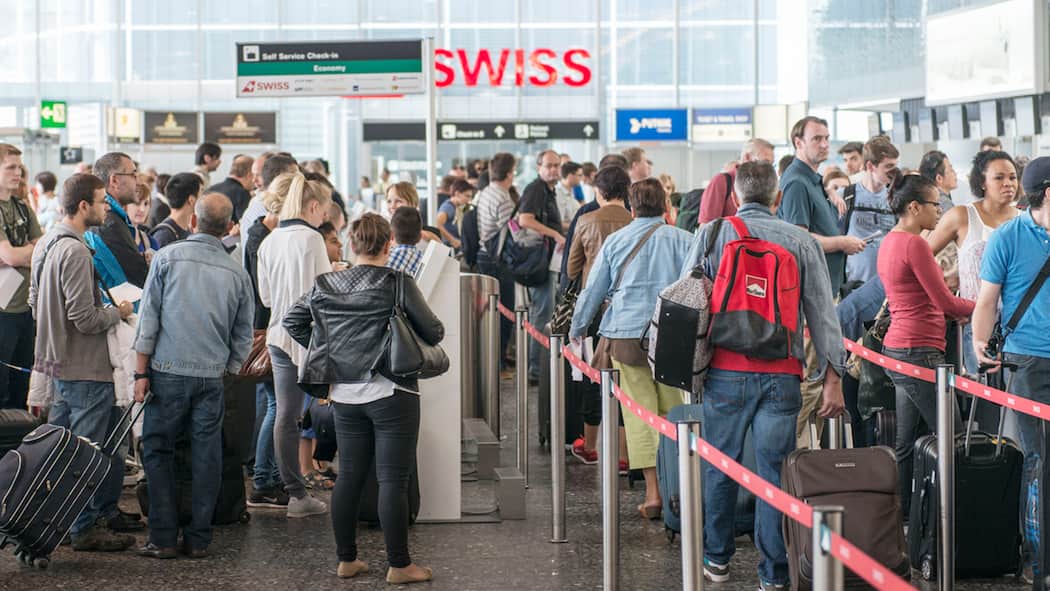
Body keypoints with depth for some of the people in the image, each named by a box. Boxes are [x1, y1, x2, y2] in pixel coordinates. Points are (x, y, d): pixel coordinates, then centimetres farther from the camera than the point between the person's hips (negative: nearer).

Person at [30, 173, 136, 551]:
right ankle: (86, 527, 3)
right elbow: (85, 318, -23)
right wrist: (118, 313, -7)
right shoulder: (74, 251, -22)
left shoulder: (46, 243, 10)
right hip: (85, 367, -10)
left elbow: (34, 300, 19)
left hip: (58, 360, 10)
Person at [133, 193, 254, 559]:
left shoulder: (168, 258, -3)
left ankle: (164, 538, 2)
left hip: (169, 371, -2)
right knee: (206, 456, 7)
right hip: (212, 377, 2)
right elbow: (243, 336, 11)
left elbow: (148, 318, -4)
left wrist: (141, 372, 0)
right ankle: (198, 539, 10)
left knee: (157, 451, 5)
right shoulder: (236, 273, 4)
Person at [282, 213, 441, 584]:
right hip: (391, 393, -5)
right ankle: (399, 565, 3)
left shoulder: (327, 286, 3)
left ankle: (346, 559, 19)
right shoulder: (399, 284, -11)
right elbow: (434, 332, -10)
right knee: (393, 480, -1)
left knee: (349, 476, 13)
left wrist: (328, 351, 13)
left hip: (345, 396, 5)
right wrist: (410, 341, 12)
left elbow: (292, 321, 8)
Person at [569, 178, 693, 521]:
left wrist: (577, 330, 28)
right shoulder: (683, 240, 5)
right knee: (672, 412, 7)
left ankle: (653, 491, -4)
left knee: (640, 413, 1)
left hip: (627, 335, 0)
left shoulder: (616, 241, 9)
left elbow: (593, 290, 15)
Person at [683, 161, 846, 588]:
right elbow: (822, 312, 3)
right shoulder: (801, 241, 4)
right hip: (782, 374, 0)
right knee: (775, 472, 2)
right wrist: (832, 376, 5)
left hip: (726, 370, 0)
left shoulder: (711, 235, 3)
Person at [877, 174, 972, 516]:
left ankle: (901, 513, 13)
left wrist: (955, 313, 11)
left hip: (898, 349, 10)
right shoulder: (914, 244, -15)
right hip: (919, 351, -10)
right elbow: (946, 301, -13)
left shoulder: (890, 241, 15)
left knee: (908, 443, 11)